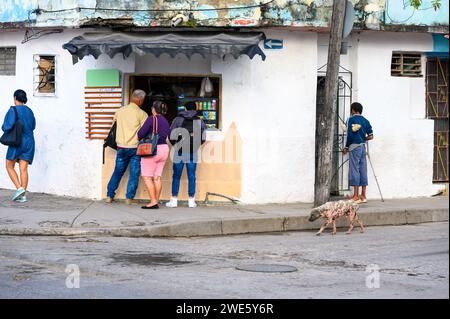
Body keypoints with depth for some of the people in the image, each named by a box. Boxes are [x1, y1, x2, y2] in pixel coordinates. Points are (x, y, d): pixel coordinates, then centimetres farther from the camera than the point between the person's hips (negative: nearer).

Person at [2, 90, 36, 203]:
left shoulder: (13, 110, -11)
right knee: (23, 169, 2)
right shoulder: (29, 111, 10)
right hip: (29, 142, 6)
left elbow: (7, 126, -20)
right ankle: (23, 195, -6)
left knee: (9, 167, 9)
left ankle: (19, 188, -9)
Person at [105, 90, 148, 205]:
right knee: (134, 174, 4)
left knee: (118, 172, 14)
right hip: (135, 147, -4)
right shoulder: (141, 114, -8)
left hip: (121, 147, 4)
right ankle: (129, 198, 2)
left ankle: (109, 196, 13)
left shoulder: (120, 111, 5)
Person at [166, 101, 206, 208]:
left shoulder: (178, 119, -1)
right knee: (191, 176, 6)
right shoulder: (199, 121, 2)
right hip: (193, 153, 1)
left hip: (180, 151, -1)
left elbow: (171, 136, -4)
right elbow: (203, 138, 1)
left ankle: (174, 200, 5)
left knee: (176, 176, 5)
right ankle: (191, 200, 7)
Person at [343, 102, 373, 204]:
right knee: (363, 170, 7)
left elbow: (350, 134, -12)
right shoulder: (365, 121, 11)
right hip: (363, 147, 6)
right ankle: (363, 196, 9)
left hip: (354, 146, -6)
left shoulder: (352, 119, -6)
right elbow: (370, 136, 6)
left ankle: (356, 196, -7)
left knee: (354, 170, -5)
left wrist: (346, 147, -2)